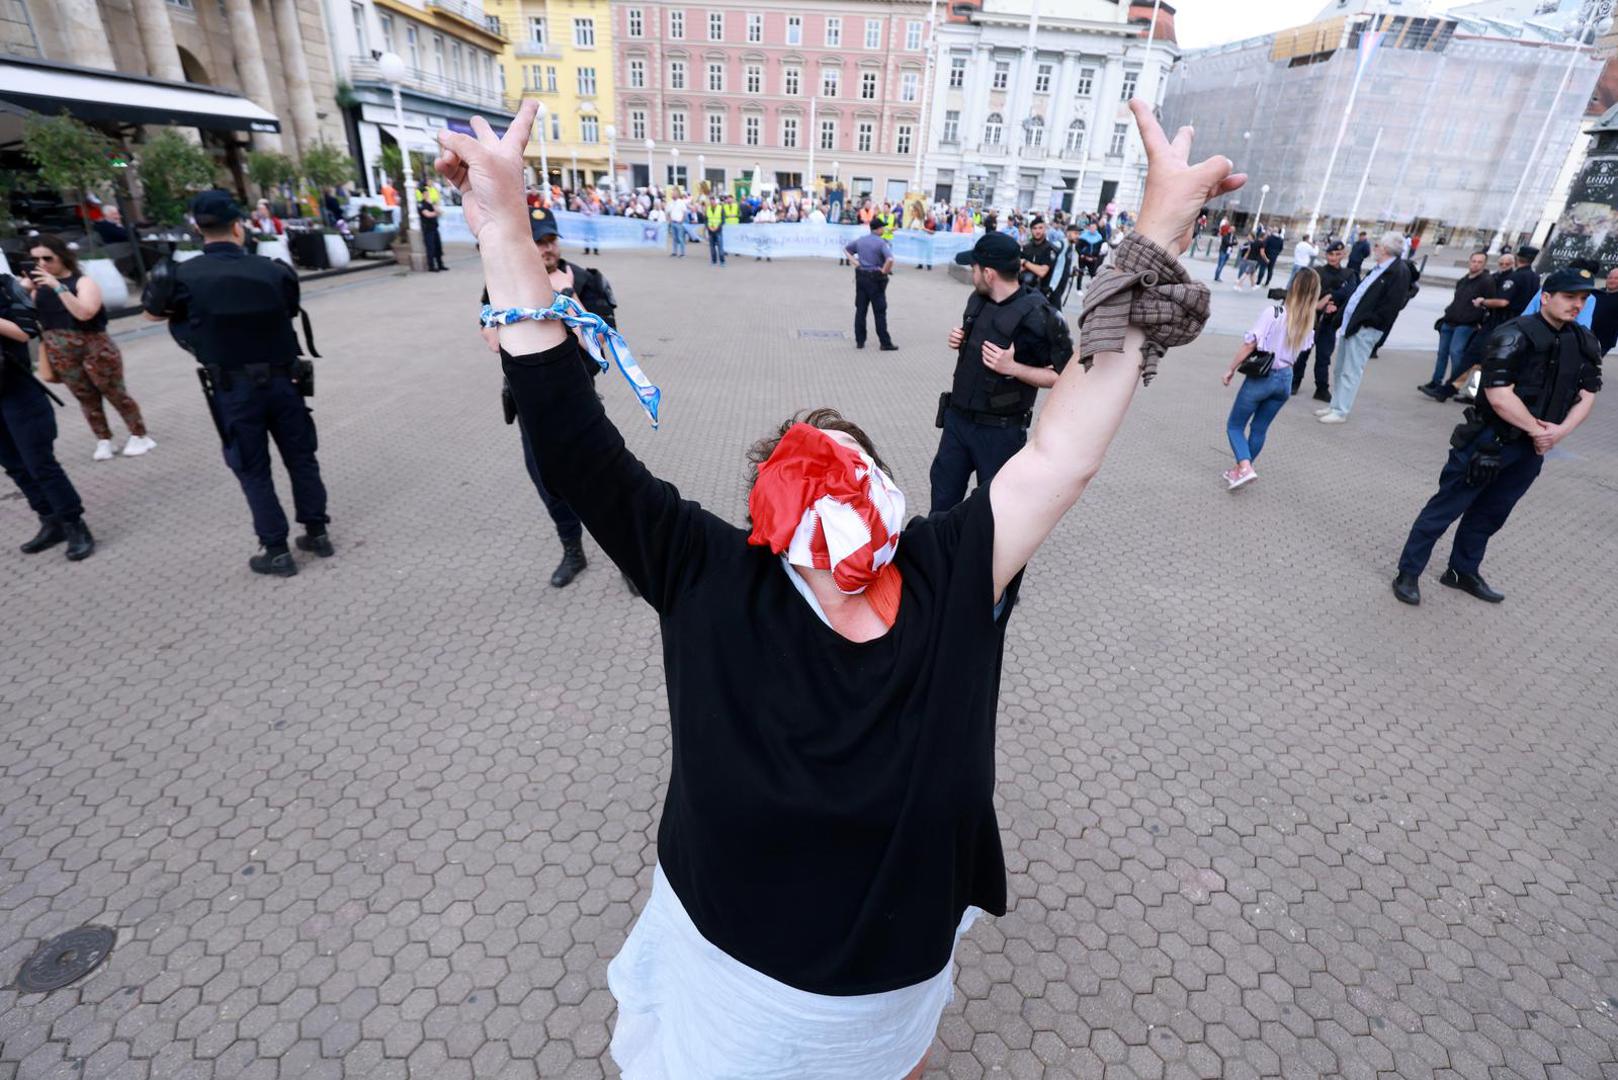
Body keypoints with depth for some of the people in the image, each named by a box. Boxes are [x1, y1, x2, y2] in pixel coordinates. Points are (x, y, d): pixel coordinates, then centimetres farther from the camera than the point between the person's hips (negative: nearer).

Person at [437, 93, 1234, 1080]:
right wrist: (505, 229, -27)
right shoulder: (714, 582, -22)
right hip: (724, 975, -1)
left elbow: (1061, 453, -21)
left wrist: (1159, 237, -22)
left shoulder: (950, 579, -18)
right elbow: (576, 446, -25)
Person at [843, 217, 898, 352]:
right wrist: (884, 271, -11)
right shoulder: (882, 243, -12)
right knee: (880, 312, 0)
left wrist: (854, 261, 10)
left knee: (860, 310, 10)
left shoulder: (860, 240, 7)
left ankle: (859, 341, 11)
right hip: (875, 279, -5)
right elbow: (890, 259, -27)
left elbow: (845, 248, 19)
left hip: (861, 277, 5)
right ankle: (885, 343, 4)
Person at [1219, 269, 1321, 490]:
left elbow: (1250, 344, -16)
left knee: (1234, 425, 4)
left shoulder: (1273, 313, -14)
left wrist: (1230, 370, -8)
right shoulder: (1308, 323, 3)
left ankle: (1245, 468, -15)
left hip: (1261, 377, -5)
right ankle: (1241, 470, 24)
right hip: (1285, 379, 5)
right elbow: (1297, 352, 2)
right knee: (1259, 429, 16)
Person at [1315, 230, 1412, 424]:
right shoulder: (1379, 268, 16)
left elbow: (1393, 305, -18)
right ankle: (1335, 405, 25)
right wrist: (1346, 320, 12)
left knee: (1351, 372, -6)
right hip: (1350, 324, 9)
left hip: (1365, 329, -9)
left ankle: (1341, 412, 0)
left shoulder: (1399, 271, -12)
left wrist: (1367, 321, -17)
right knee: (1340, 370, 15)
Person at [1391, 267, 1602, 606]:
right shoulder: (1515, 336, -17)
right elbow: (1499, 396, -24)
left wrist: (1560, 431, -8)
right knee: (1445, 508, -2)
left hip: (1531, 449, 7)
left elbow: (1587, 395, 10)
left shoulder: (1586, 343, 7)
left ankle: (1463, 571, 30)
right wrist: (1538, 429, -14)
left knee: (1491, 514, 16)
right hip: (1488, 441, -7)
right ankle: (1408, 574, 5)